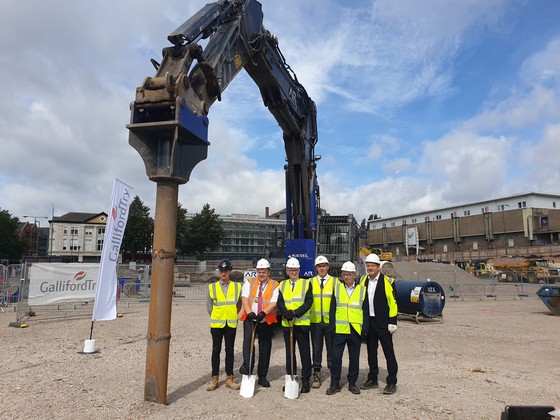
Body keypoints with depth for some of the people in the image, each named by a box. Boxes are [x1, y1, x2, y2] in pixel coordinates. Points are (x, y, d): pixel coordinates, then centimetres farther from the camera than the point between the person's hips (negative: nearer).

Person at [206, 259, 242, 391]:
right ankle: (214, 378, 14)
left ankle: (229, 378, 16)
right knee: (216, 351, 5)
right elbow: (209, 305, 6)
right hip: (216, 324, 0)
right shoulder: (212, 287, 0)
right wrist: (216, 317, 6)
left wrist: (233, 314, 7)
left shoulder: (237, 287, 1)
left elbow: (240, 303, 12)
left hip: (231, 324, 1)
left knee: (229, 351, 7)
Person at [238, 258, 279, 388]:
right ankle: (247, 366, -24)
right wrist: (250, 312, -22)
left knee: (265, 349, 6)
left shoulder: (275, 285, 1)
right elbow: (244, 298, -5)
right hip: (250, 319, 0)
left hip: (267, 321, 0)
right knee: (247, 338, -27)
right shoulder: (249, 283, 8)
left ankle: (262, 377, 19)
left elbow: (274, 303, -11)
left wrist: (263, 313, -27)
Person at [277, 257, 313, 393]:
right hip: (287, 323, 3)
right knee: (289, 353, 12)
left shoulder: (306, 283, 2)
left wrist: (295, 313, -19)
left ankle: (305, 381, 13)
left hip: (302, 324, -3)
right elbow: (280, 302, -1)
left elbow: (309, 301, -8)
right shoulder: (282, 285, 11)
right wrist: (286, 313, -20)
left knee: (305, 353, 2)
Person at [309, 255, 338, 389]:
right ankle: (316, 375, 19)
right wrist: (307, 316, -1)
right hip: (315, 321, 1)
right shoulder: (311, 282, 7)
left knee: (331, 349, 6)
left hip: (331, 321, -1)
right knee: (316, 349, 8)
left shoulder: (335, 281, 4)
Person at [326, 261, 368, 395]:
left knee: (354, 358, 10)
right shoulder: (337, 288, 4)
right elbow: (332, 309, 4)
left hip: (355, 330, 0)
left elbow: (366, 311, 4)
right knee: (336, 357, 2)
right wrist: (332, 326, -3)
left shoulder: (362, 290, 3)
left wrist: (365, 329, -2)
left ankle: (352, 383, 26)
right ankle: (335, 384, 15)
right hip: (339, 330, 0)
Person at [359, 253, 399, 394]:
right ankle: (372, 379, 27)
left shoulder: (387, 281, -8)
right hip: (368, 322, 5)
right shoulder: (363, 281, 7)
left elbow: (393, 303, -9)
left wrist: (392, 322, -12)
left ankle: (392, 383, 11)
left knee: (389, 352, 2)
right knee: (371, 352, 15)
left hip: (383, 322, -5)